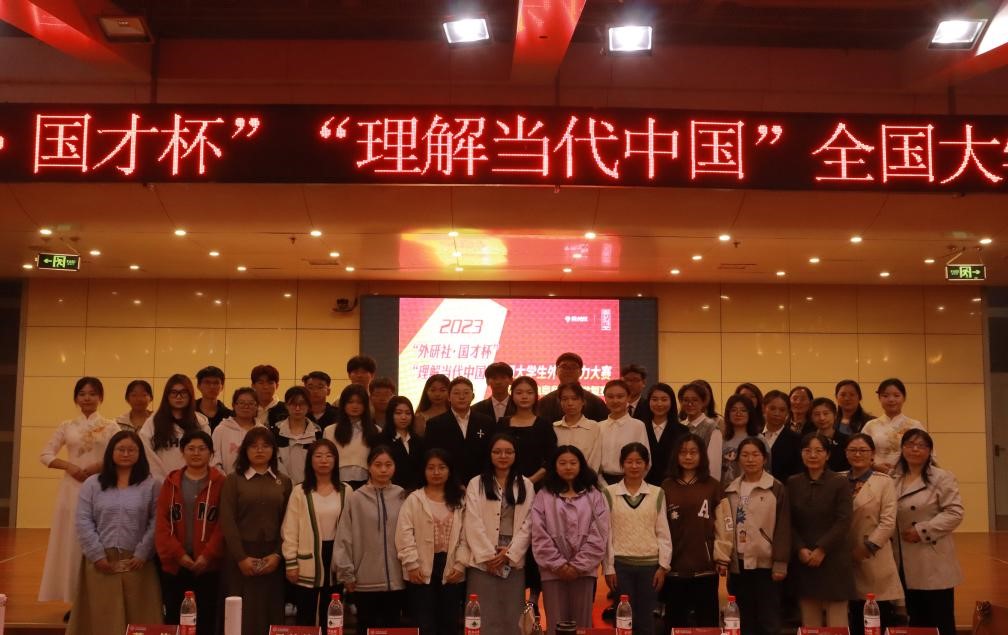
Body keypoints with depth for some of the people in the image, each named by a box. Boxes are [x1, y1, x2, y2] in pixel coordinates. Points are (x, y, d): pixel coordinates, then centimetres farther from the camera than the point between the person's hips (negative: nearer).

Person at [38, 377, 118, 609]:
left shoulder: (110, 427, 4)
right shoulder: (67, 426, 9)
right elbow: (45, 455, 7)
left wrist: (101, 466, -17)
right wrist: (68, 465, -9)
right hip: (72, 489, 2)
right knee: (71, 541, 2)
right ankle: (74, 601, 10)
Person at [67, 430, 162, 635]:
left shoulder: (151, 485, 5)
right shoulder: (92, 484, 8)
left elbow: (156, 523, -2)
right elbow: (83, 522, 1)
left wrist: (142, 553, -11)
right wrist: (97, 555, -8)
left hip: (136, 562, -1)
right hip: (101, 561, 1)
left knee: (137, 617, 2)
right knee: (101, 617, 2)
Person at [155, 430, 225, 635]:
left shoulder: (220, 482, 1)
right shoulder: (171, 482, 9)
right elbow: (161, 522, 2)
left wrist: (208, 555, -14)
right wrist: (178, 554, -9)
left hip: (208, 565, -2)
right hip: (174, 564, 2)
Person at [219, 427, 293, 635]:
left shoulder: (284, 482, 9)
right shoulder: (233, 480, 3)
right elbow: (227, 521, -4)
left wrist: (278, 555, -9)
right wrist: (241, 557, -12)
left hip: (272, 558, 2)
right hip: (241, 557, -2)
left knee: (270, 614, 3)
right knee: (242, 615, -2)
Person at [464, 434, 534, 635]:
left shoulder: (525, 485, 10)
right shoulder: (476, 484, 5)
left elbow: (527, 524, 3)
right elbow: (473, 523, -3)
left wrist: (509, 553, -8)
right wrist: (488, 555, -11)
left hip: (513, 561, 2)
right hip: (483, 561, -2)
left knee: (511, 618, 3)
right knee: (484, 618, -3)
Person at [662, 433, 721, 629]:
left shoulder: (713, 486, 2)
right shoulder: (667, 487, 6)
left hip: (705, 566, -1)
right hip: (674, 566, 1)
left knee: (707, 621, 6)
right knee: (675, 622, 9)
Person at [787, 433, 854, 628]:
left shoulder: (839, 483, 0)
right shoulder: (793, 483, 9)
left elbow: (843, 522, -7)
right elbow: (789, 522, 6)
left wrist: (821, 549, -13)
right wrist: (800, 549, -8)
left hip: (833, 560, -3)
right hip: (803, 561, 3)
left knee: (836, 622, -3)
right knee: (810, 623, 4)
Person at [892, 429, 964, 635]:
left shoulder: (942, 479, -7)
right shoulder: (894, 479, 10)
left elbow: (954, 513, -14)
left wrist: (922, 530, -18)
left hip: (933, 564, -5)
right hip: (907, 565, 5)